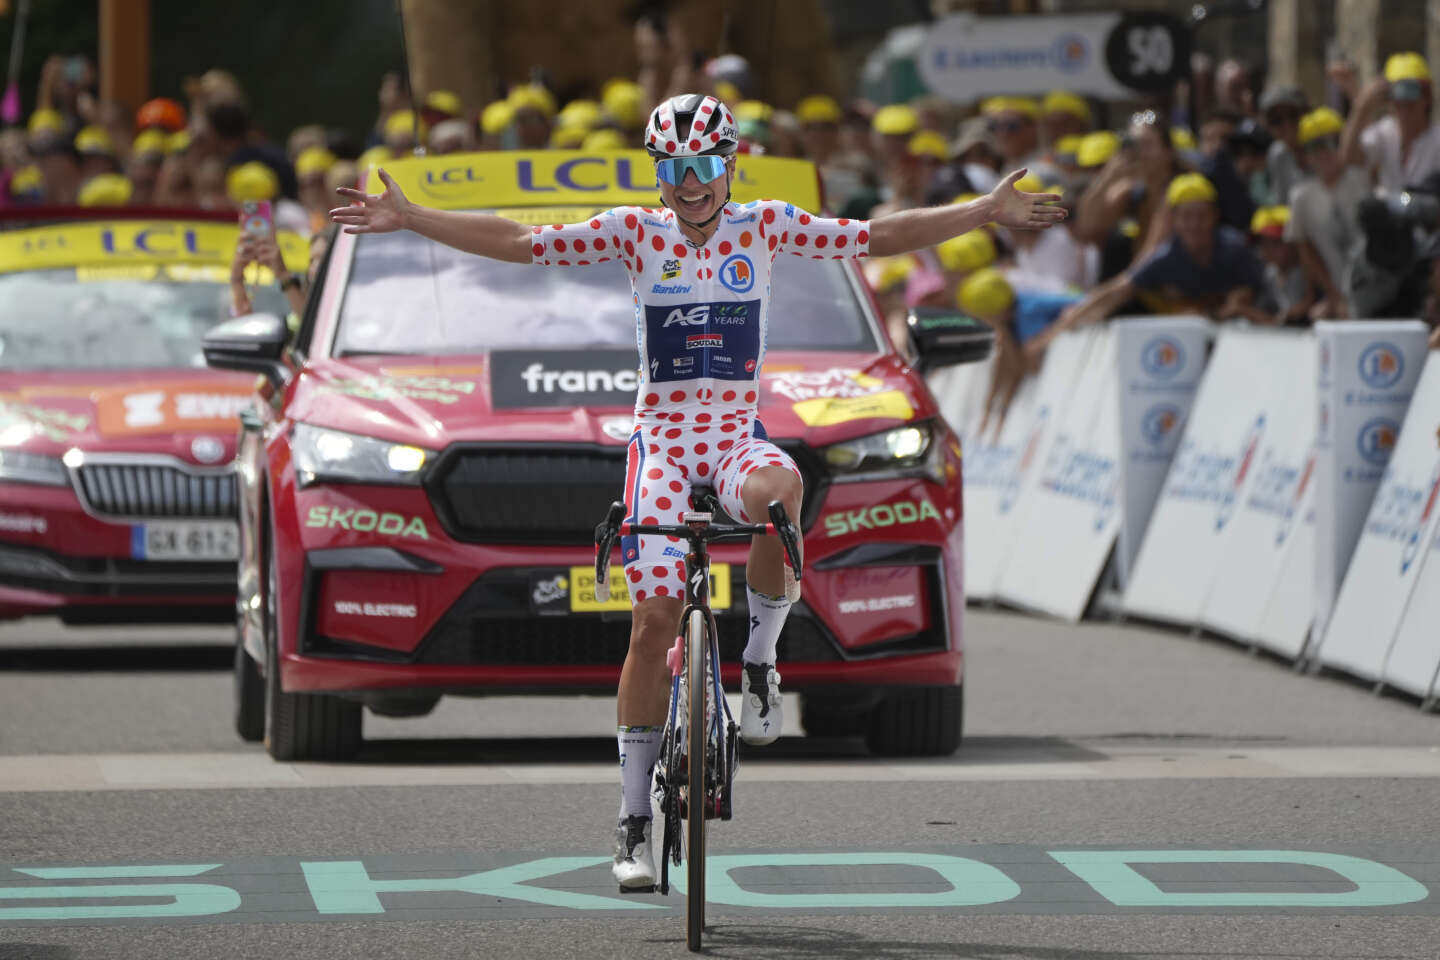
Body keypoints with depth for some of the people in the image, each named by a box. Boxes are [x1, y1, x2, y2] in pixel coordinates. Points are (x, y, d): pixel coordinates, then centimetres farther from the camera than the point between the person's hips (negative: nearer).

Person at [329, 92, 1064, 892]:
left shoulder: (763, 227, 3)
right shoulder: (635, 233, 1)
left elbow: (880, 238, 3)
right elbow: (518, 242, -2)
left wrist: (988, 212, -4)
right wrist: (409, 220, -10)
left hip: (736, 431, 0)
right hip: (661, 433, 0)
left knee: (776, 494, -37)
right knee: (655, 620, -7)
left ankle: (760, 661, -13)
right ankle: (634, 820, 2)